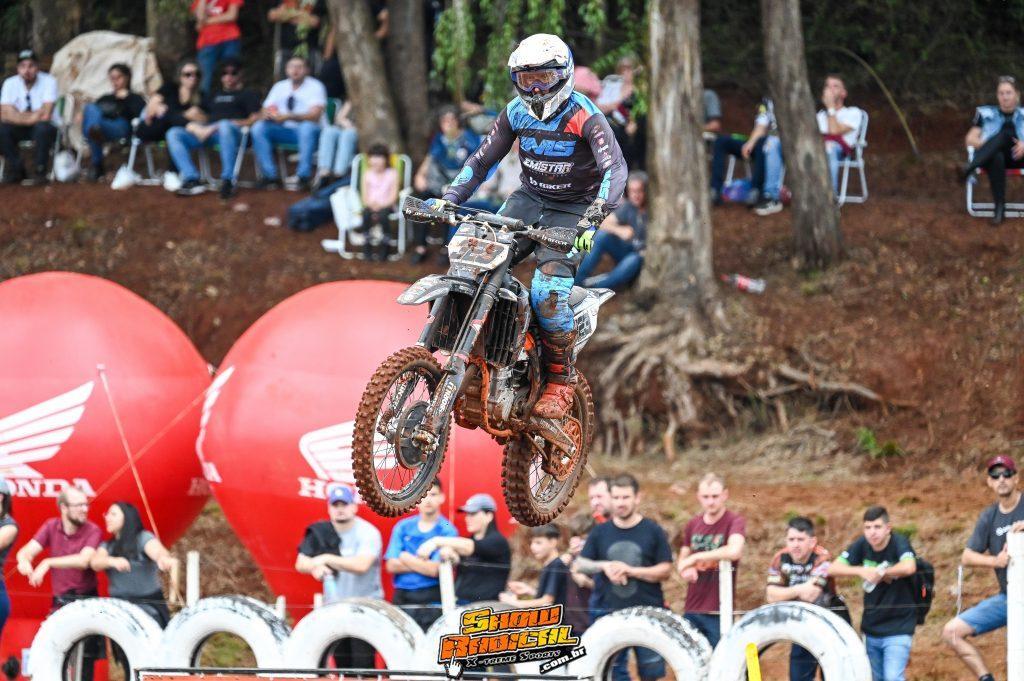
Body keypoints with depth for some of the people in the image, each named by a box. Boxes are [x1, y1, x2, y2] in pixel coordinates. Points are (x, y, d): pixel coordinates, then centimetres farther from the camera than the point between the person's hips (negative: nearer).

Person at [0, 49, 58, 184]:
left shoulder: (48, 81, -13)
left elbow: (45, 115, -21)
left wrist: (20, 116, -16)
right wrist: (35, 115, -23)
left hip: (45, 128, -3)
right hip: (20, 130, 3)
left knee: (42, 127, -38)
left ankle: (40, 172, -20)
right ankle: (16, 170, -9)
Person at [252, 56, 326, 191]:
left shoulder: (315, 86, -3)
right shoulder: (280, 87, 13)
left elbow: (315, 115, -16)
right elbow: (266, 111, 8)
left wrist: (290, 116, -29)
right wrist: (269, 114, -18)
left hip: (307, 132, -4)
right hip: (283, 131, 4)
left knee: (307, 127, -39)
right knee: (258, 127, -20)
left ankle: (304, 177, -34)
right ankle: (270, 176, -21)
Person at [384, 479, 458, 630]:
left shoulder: (447, 531, 1)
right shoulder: (403, 527, 12)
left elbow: (434, 570, -9)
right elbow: (391, 565, 3)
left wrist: (406, 558, 1)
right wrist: (422, 564, -6)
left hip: (432, 602, -3)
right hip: (402, 600, 3)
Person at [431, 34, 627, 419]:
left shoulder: (584, 117, -17)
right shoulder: (516, 113, 0)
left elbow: (615, 169, -29)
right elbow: (482, 160, 6)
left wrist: (592, 220, -43)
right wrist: (448, 199, -9)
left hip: (572, 211, -5)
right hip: (528, 199, 5)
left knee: (547, 292, -25)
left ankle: (562, 381, -8)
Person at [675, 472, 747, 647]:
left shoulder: (735, 522, -6)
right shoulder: (692, 525, 11)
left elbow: (734, 551, -26)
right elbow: (682, 560, 19)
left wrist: (695, 557, -20)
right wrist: (685, 570, -6)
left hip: (719, 612, -5)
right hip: (692, 610, 5)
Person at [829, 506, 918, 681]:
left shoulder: (899, 543, -17)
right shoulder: (862, 545, -4)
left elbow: (909, 567, -38)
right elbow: (833, 568, -6)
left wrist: (880, 573, -22)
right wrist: (861, 571, -21)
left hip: (898, 628, -6)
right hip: (871, 628, 6)